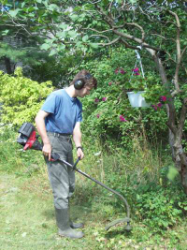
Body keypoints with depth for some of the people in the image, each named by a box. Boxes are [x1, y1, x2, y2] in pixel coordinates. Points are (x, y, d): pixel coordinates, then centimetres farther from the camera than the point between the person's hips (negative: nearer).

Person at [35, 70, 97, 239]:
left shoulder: (78, 104, 12)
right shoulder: (57, 96, -12)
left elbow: (76, 128, 8)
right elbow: (39, 118, -16)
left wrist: (79, 147, -7)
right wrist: (47, 143, -20)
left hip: (67, 143, 9)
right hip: (54, 141, -9)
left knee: (69, 186, 16)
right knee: (61, 188, -4)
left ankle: (66, 221, 32)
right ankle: (64, 228, 11)